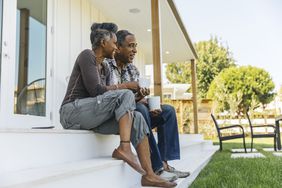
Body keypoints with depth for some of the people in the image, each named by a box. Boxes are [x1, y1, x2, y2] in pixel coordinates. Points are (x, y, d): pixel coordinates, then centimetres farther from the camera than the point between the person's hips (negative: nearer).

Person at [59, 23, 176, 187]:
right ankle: (124, 148, -27)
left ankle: (149, 175, -16)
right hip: (73, 111, -8)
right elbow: (96, 90, -18)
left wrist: (135, 100, -4)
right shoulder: (87, 55, -7)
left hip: (92, 115, 8)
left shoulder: (105, 68, 18)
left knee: (137, 118, -11)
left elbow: (106, 98, 11)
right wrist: (125, 86, -10)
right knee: (125, 95, -23)